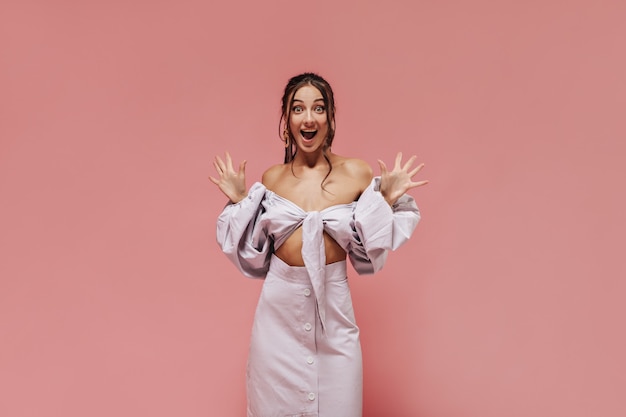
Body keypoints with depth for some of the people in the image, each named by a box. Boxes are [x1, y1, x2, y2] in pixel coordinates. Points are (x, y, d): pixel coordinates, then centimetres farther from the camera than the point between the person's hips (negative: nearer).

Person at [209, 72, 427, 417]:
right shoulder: (272, 178, 1)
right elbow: (254, 252, 8)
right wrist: (239, 200, 1)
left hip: (332, 303, -1)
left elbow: (369, 251, -1)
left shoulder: (356, 173, -5)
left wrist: (388, 200, -10)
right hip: (279, 302, 2)